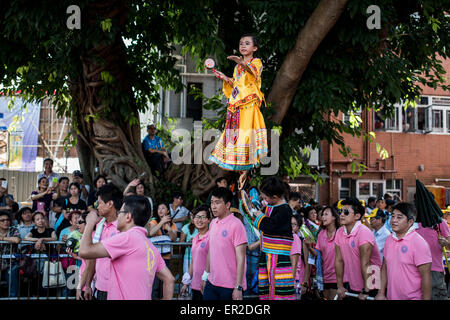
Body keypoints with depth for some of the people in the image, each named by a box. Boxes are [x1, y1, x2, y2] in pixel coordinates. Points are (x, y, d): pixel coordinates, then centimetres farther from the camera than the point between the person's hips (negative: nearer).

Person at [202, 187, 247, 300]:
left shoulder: (236, 225, -12)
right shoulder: (213, 223, 10)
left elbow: (240, 258, -14)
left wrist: (238, 287, -16)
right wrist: (205, 276, 18)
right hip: (212, 283, 6)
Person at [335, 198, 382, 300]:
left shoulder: (364, 233, -20)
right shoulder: (339, 232, -1)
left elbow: (365, 264, -20)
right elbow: (339, 260, 2)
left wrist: (365, 291, -19)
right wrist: (340, 286, 3)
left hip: (371, 287, -5)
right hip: (352, 286, 6)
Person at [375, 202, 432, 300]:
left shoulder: (419, 243, -16)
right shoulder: (389, 239, 3)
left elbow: (426, 277, -16)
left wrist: (426, 299, -17)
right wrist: (381, 293, 6)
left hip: (413, 297, -6)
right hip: (391, 296, 6)